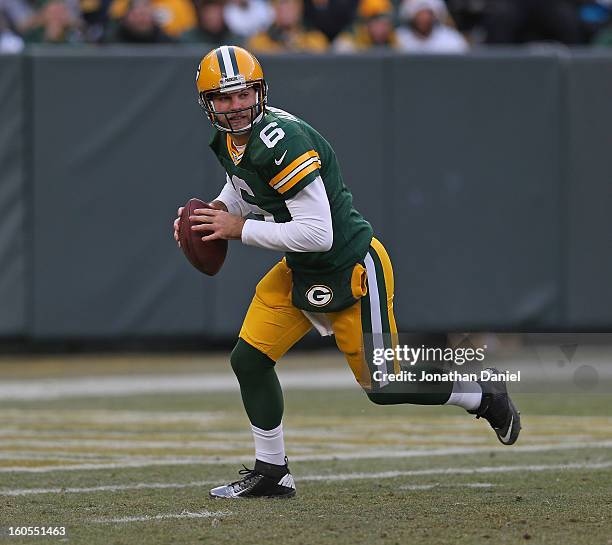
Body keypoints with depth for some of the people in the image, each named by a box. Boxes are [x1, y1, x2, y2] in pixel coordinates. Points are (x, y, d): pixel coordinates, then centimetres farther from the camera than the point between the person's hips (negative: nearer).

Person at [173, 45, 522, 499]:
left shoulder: (281, 141, -30)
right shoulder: (230, 140, -1)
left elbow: (317, 234, -32)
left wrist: (240, 229, -24)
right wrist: (212, 213, 0)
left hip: (353, 270, -8)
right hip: (301, 271, 9)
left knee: (383, 386, 2)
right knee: (248, 360, 1)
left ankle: (485, 396, 25)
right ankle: (272, 473, 16)